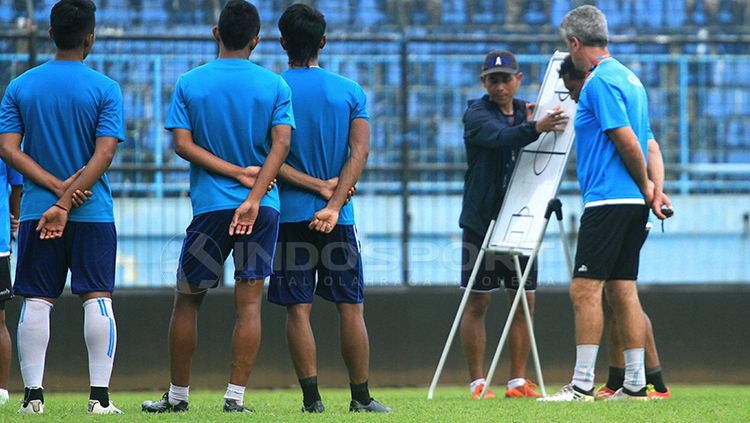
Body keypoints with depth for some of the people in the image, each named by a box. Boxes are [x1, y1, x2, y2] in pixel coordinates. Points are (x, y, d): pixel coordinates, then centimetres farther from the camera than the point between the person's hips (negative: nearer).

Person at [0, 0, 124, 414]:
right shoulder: (105, 88, -4)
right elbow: (104, 153, -12)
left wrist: (56, 186, -8)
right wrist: (68, 200, -13)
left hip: (36, 209, 2)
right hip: (93, 214, -2)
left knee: (36, 302, 4)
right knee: (97, 299, 1)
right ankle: (99, 395, -4)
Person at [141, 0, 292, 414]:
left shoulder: (189, 83, 2)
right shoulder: (275, 85, 2)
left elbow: (182, 144, -6)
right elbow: (281, 144, -9)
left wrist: (239, 173, -7)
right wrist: (254, 195, -16)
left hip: (210, 205, 0)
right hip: (262, 207, 0)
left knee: (187, 299, 10)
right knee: (249, 300, 1)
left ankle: (178, 394, 15)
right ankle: (235, 395, -4)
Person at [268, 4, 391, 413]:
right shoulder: (351, 92, 3)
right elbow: (360, 153, -7)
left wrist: (317, 186, -7)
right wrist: (334, 204, -13)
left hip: (289, 212, -1)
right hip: (340, 218, 1)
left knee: (298, 309, 0)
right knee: (350, 306, 6)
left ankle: (311, 396, -5)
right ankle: (361, 397, 6)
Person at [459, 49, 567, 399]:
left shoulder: (527, 112, 10)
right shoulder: (476, 114, -6)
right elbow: (499, 137, -27)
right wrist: (535, 128, -44)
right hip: (481, 221, -5)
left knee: (524, 301, 4)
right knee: (477, 302, -2)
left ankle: (518, 381, 11)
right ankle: (477, 383, 2)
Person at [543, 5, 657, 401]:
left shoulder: (600, 82, -12)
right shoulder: (627, 77, 18)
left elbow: (627, 140, -16)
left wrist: (645, 185, -6)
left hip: (608, 199, -10)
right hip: (631, 202, 10)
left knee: (585, 289, -10)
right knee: (622, 290, 9)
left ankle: (582, 384, -12)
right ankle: (635, 383, 8)